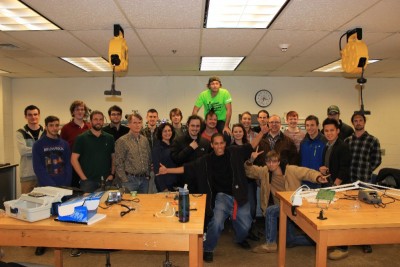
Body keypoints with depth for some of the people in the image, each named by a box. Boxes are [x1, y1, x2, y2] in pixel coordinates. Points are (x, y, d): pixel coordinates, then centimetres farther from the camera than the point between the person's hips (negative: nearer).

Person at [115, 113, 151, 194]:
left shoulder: (145, 140, 8)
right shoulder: (122, 141, -8)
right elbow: (118, 164, -9)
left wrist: (148, 174, 8)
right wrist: (125, 180, -11)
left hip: (144, 179, 5)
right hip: (130, 179, -5)